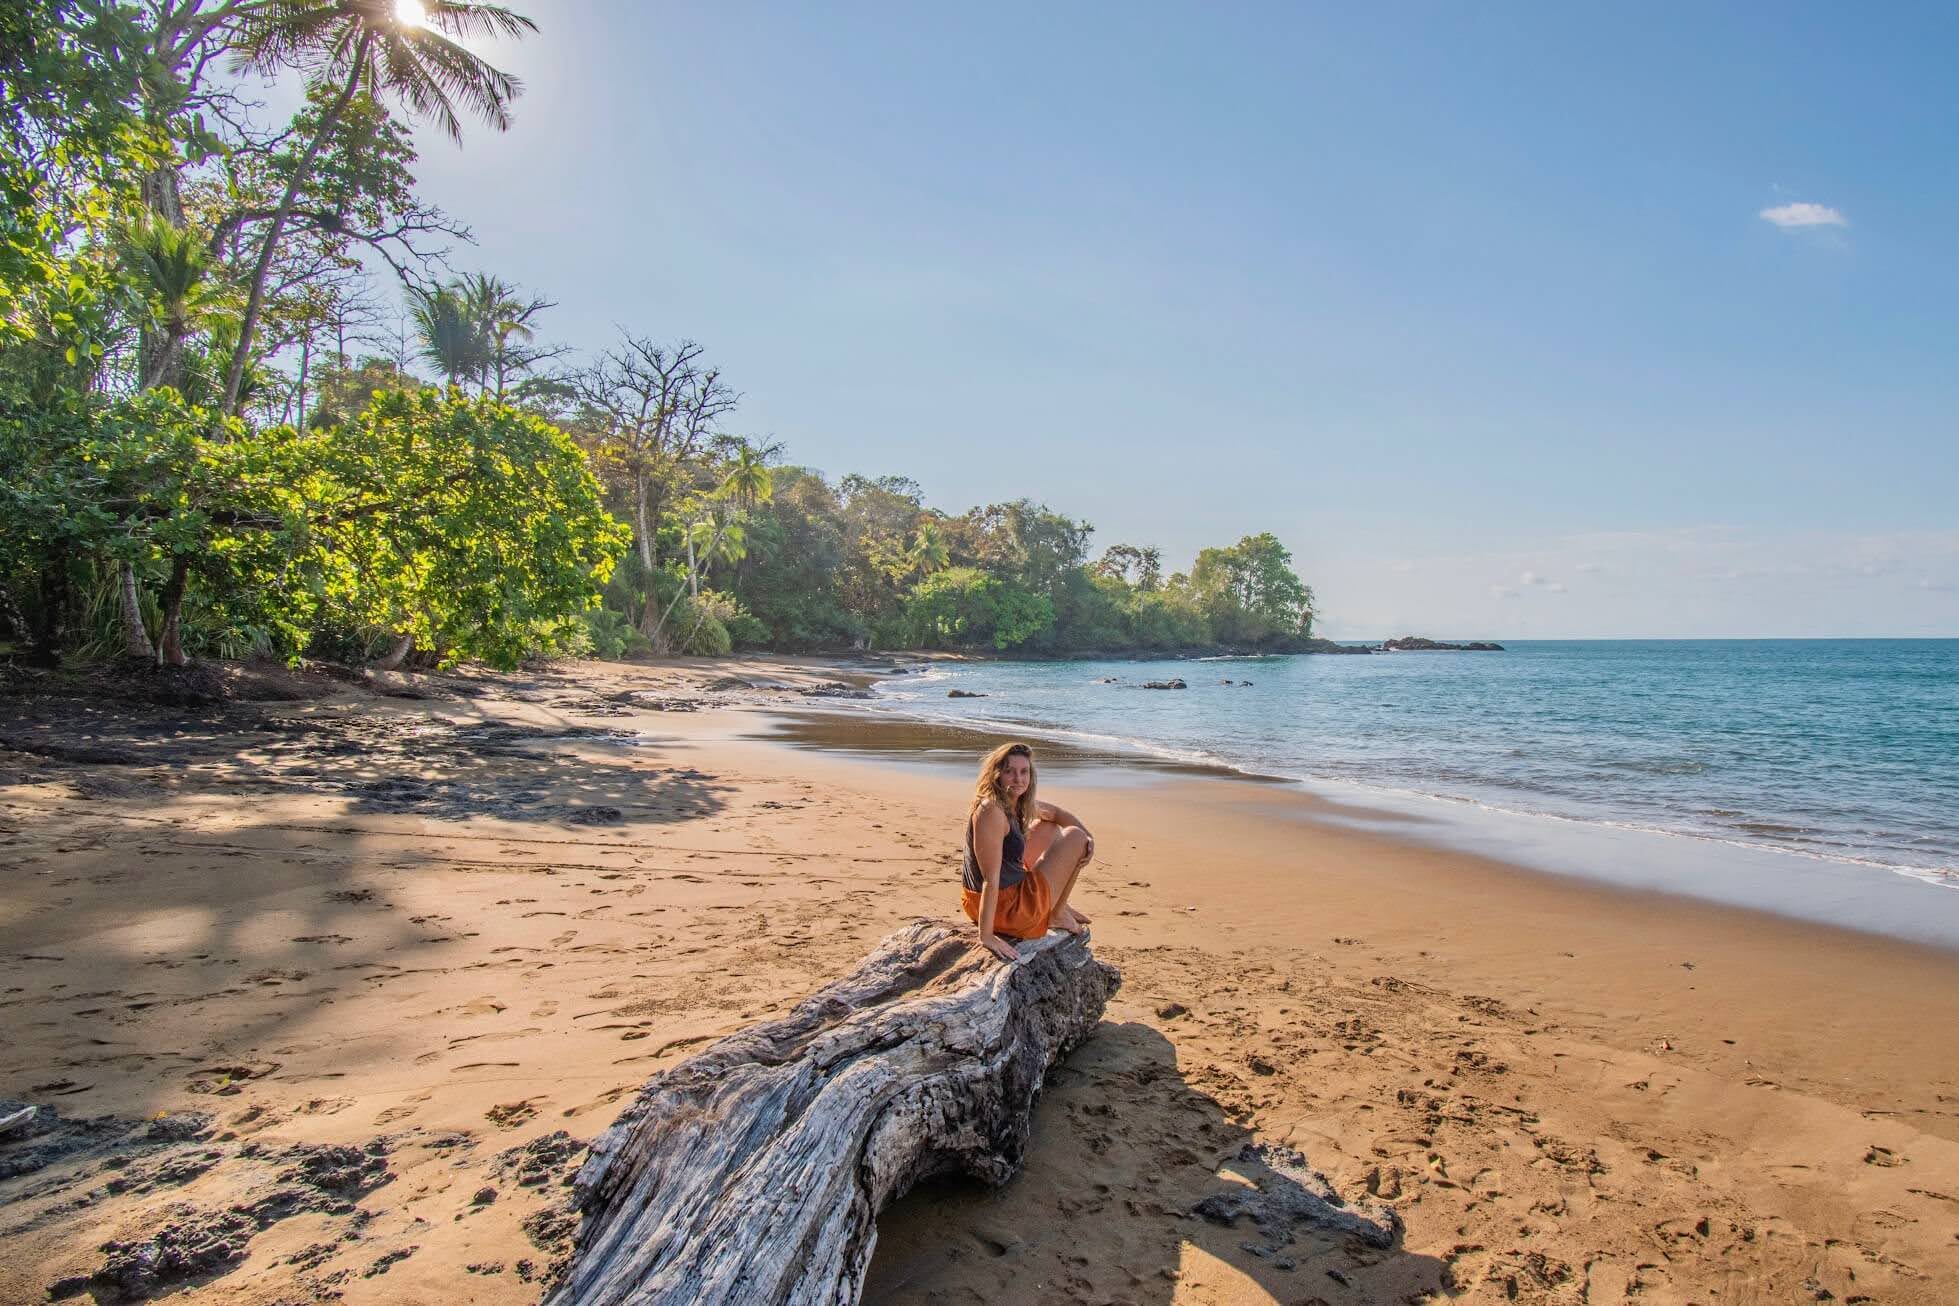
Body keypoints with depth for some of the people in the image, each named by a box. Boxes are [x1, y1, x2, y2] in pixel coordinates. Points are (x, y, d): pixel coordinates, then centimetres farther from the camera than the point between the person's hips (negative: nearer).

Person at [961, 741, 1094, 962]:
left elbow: (1056, 812, 20)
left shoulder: (1019, 803, 2)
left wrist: (1089, 837, 4)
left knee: (1048, 827, 24)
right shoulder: (991, 811, -27)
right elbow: (990, 880, -29)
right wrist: (986, 937, -28)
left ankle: (1058, 904, 29)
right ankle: (1058, 914, 15)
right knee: (1074, 836, 2)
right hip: (1005, 909, -9)